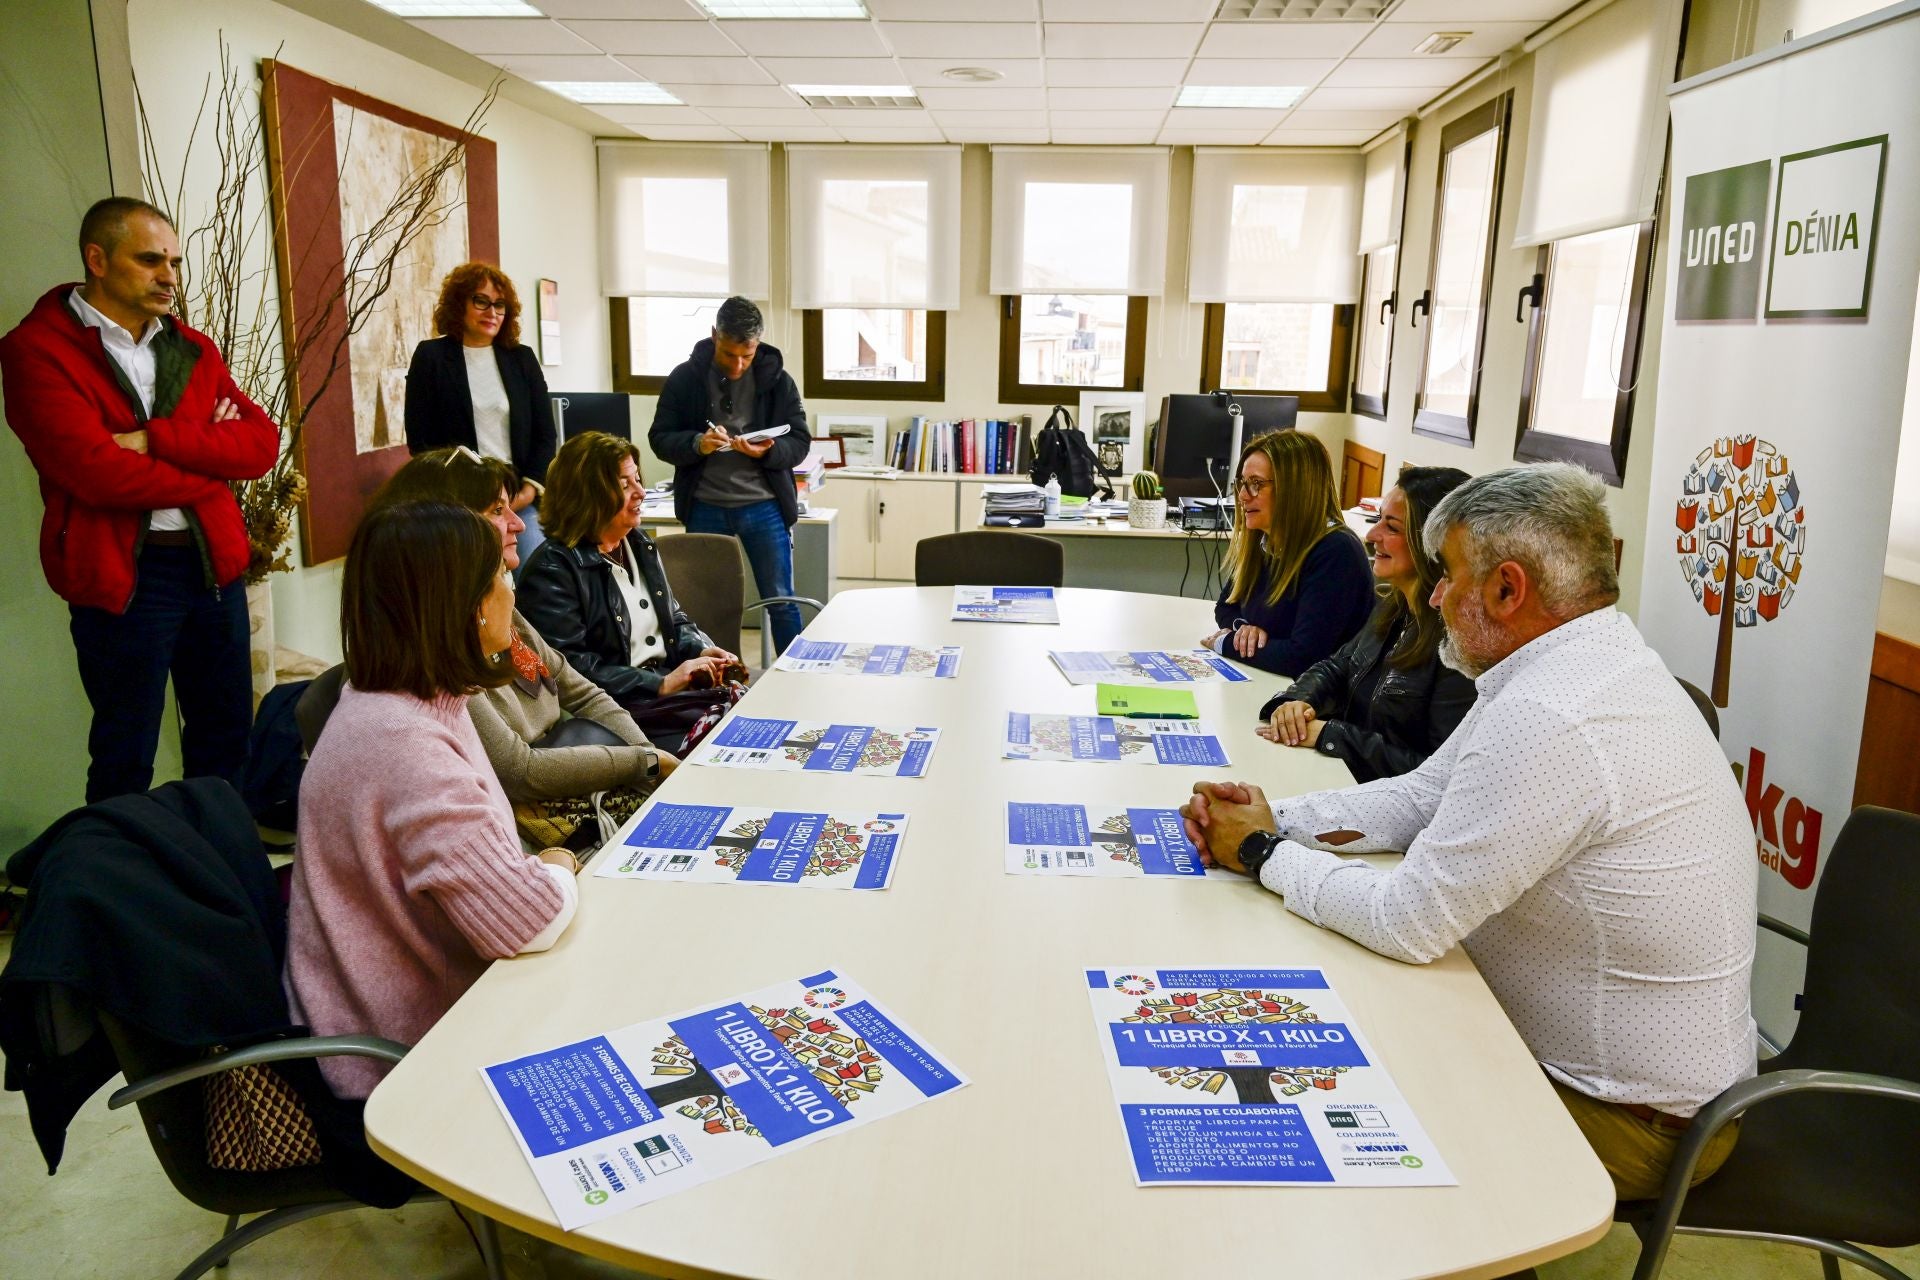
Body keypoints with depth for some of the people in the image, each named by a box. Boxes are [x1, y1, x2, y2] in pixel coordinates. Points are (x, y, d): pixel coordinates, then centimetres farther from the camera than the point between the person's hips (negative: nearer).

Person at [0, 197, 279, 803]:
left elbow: (262, 442, -2)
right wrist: (208, 458, -7)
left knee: (226, 736, 15)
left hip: (215, 561, 6)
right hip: (121, 571, -5)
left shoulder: (194, 349, 12)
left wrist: (158, 439, -16)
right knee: (126, 758, 7)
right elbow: (99, 473, -19)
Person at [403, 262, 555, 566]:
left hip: (522, 499, 3)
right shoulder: (431, 356, 5)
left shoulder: (522, 358, 13)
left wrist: (530, 488, -3)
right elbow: (420, 438, 1)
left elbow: (544, 433, 11)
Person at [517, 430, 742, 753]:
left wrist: (702, 652, 1)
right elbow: (573, 669, -18)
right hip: (619, 707, -8)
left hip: (672, 682, 8)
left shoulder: (640, 545, 16)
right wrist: (661, 685, -20)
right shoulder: (552, 570, -10)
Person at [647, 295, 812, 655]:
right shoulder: (684, 378, 0)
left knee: (781, 602, 4)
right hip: (704, 507, 1)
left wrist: (767, 451, -21)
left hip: (763, 505, -1)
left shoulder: (777, 379, 0)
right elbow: (660, 439, 1)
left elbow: (800, 442, 0)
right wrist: (697, 444, -20)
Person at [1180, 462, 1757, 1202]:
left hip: (1637, 1116, -9)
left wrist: (1265, 855, -12)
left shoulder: (1545, 720, -32)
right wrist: (1272, 817, -4)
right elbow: (1421, 797, 9)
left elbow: (1410, 921, -28)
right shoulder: (1572, 667, 3)